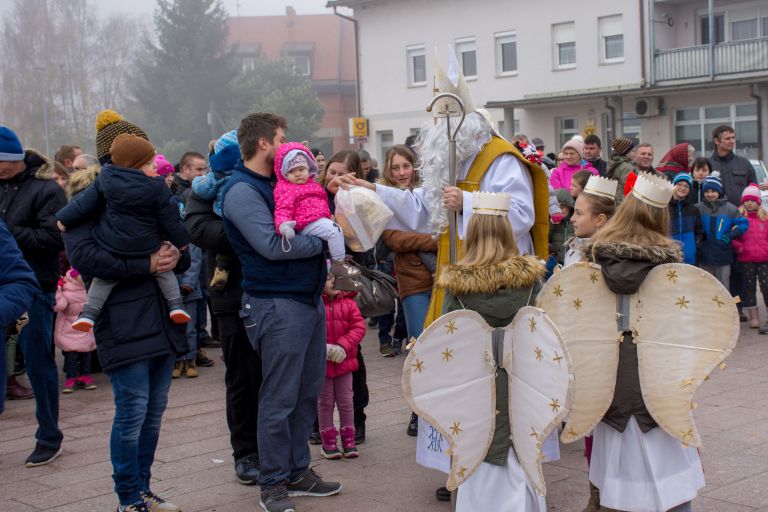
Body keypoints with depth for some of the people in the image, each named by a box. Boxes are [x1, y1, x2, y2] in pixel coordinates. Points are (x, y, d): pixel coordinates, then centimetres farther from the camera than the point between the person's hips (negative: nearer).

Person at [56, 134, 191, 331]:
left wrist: (64, 219, 17)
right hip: (147, 246, -2)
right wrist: (181, 240, 11)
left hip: (111, 245, 2)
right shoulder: (157, 188, -11)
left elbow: (86, 203, 4)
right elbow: (169, 219, -4)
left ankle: (89, 313, 11)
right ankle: (175, 304, 17)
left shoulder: (105, 180, -2)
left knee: (103, 277, 18)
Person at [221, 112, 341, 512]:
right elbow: (271, 245, -23)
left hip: (309, 297, 9)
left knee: (308, 392, 14)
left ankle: (298, 471, 25)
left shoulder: (276, 183, 17)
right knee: (279, 399, -1)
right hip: (278, 304, -9)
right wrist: (326, 239, -14)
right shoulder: (242, 190, -12)